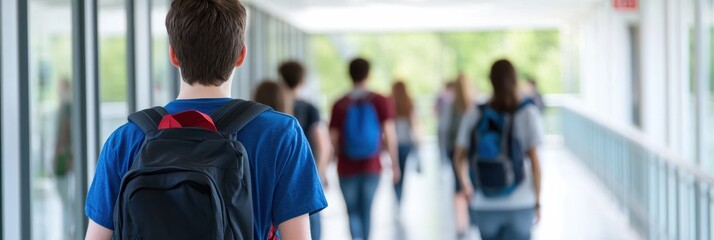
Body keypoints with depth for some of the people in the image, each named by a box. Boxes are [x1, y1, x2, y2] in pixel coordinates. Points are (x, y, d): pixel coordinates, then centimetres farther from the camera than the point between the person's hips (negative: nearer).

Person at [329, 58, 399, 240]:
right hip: (372, 166, 0)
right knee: (366, 210, 15)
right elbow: (390, 134, -7)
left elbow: (333, 139, -3)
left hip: (347, 168, 0)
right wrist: (394, 164, 1)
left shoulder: (340, 105, -3)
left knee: (352, 210, 9)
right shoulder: (381, 102, -4)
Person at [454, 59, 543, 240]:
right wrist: (537, 199, 1)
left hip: (485, 205, 2)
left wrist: (465, 185, 21)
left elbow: (460, 157, 2)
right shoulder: (527, 113, -7)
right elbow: (534, 159, -10)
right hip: (520, 204, -2)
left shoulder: (474, 115, -1)